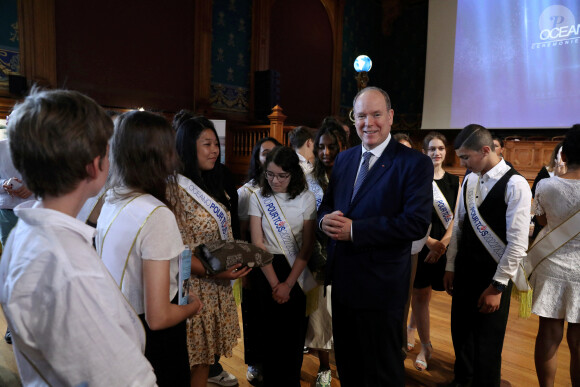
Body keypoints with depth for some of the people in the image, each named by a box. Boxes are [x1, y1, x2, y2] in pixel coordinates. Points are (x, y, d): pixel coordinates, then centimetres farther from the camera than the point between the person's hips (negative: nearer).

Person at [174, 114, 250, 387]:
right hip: (197, 287, -7)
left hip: (219, 285, 7)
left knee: (208, 349, 17)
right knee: (197, 360, 6)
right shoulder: (177, 191, -16)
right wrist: (216, 272, -22)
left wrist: (240, 260, 1)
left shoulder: (211, 185, 11)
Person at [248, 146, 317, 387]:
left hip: (296, 270, 0)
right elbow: (257, 243, -5)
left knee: (293, 331, 4)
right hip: (265, 269, 0)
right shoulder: (257, 198, 0)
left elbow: (307, 246, -4)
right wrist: (274, 283, -11)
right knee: (270, 330, 4)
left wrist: (288, 284, -11)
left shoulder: (306, 198, -2)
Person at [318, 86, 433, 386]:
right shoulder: (344, 159, 9)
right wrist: (326, 219, -13)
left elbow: (417, 223, -21)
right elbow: (326, 205, 12)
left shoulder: (415, 163, -11)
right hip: (342, 281, 6)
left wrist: (354, 229, -23)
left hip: (381, 287, -6)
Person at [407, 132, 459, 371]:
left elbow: (456, 217, 1)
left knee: (423, 293, 12)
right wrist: (429, 241, -17)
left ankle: (412, 327, 41)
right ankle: (425, 346, 20)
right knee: (421, 294, 5)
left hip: (444, 244, 3)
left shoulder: (454, 181, 5)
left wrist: (442, 243, -13)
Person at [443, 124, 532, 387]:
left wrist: (497, 286, -16)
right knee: (460, 331, 19)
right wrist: (450, 267, 8)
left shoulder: (515, 185, -15)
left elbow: (518, 243, -17)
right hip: (464, 271, 6)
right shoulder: (469, 181, 4)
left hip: (494, 276, -6)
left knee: (487, 342, 7)